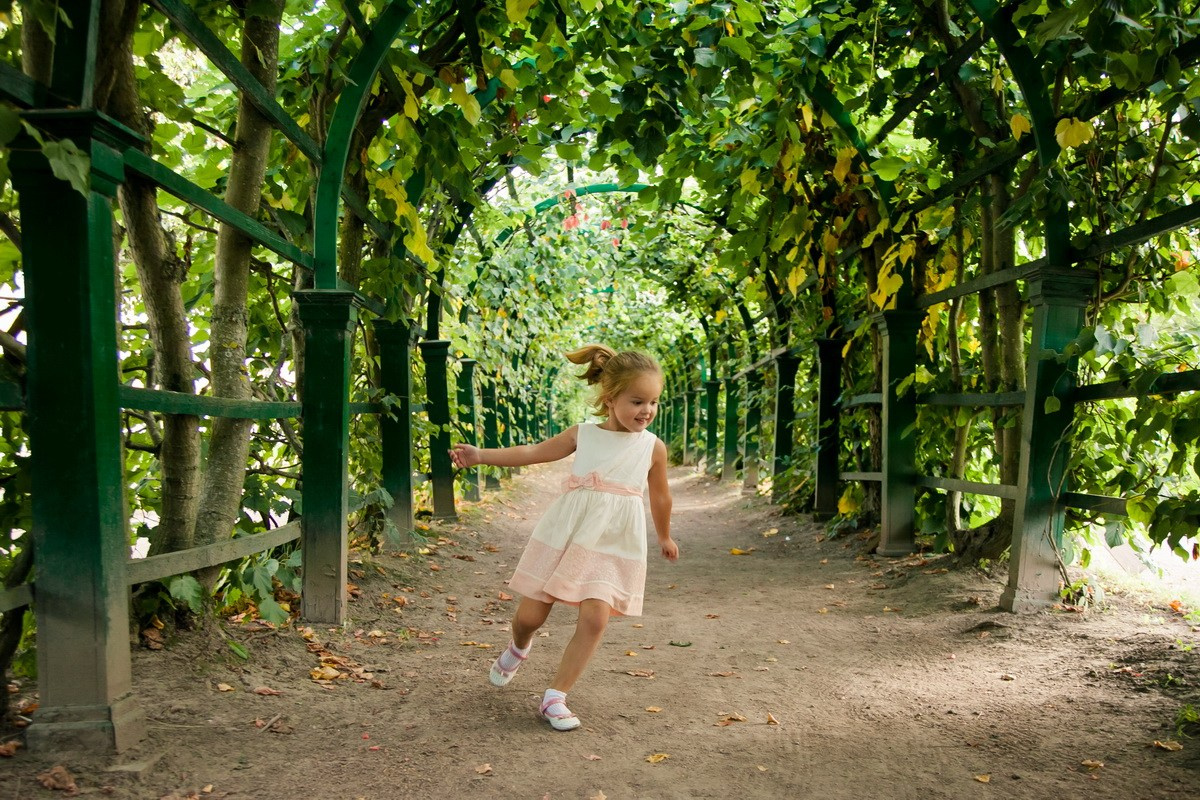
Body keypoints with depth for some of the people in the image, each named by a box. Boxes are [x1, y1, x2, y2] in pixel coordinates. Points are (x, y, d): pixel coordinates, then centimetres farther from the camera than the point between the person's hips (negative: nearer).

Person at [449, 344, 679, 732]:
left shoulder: (653, 447, 2)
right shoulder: (583, 434, 0)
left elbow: (660, 496, 15)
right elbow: (534, 452, 0)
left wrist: (665, 537, 28)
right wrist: (481, 455, -9)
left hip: (613, 544, 0)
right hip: (564, 535, 0)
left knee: (595, 619, -15)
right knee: (530, 615, 4)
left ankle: (555, 697, 0)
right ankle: (517, 649, 42)